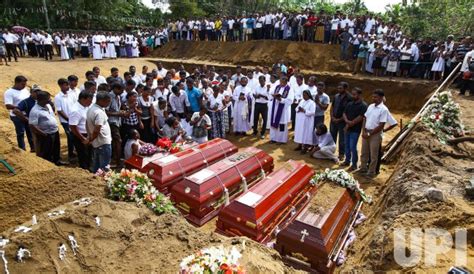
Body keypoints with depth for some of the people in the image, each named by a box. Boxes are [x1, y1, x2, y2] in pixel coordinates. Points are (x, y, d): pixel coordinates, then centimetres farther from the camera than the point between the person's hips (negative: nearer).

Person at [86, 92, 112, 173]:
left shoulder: (91, 108, 6)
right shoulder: (100, 112, -24)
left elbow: (87, 124, 14)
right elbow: (97, 130, -27)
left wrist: (90, 137, 15)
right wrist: (91, 139, -11)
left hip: (95, 143, 9)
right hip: (103, 143, -9)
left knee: (96, 166, 19)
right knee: (104, 167, 1)